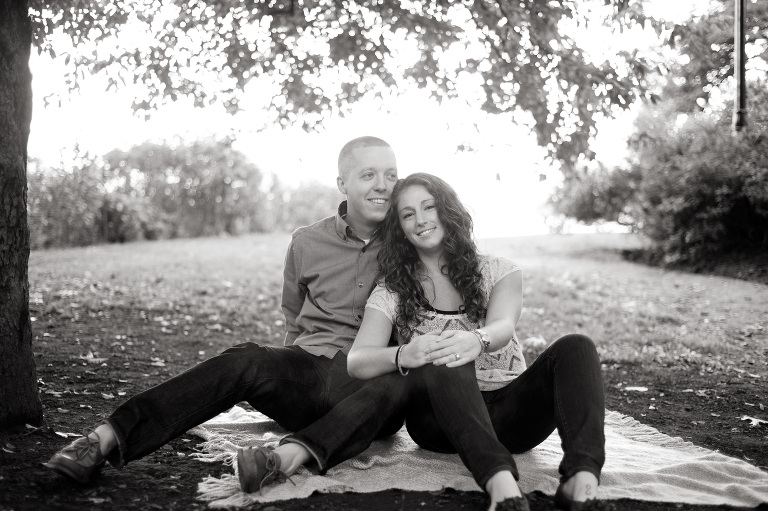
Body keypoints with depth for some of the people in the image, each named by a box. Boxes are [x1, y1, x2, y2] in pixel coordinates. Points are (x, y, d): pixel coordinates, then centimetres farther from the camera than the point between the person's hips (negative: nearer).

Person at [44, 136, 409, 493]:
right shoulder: (306, 243, 13)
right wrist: (291, 373, 10)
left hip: (367, 385, -1)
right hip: (308, 368, 1)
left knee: (396, 386, -37)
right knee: (245, 361, -30)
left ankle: (293, 454, -53)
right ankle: (108, 437, -38)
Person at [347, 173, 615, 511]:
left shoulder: (499, 271, 10)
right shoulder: (391, 292, 9)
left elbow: (503, 326, -13)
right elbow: (356, 361, -8)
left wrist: (477, 340, -39)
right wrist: (404, 355, -32)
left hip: (510, 411, 2)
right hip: (441, 417, -1)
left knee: (575, 347, -23)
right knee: (445, 363, -34)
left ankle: (581, 482, -46)